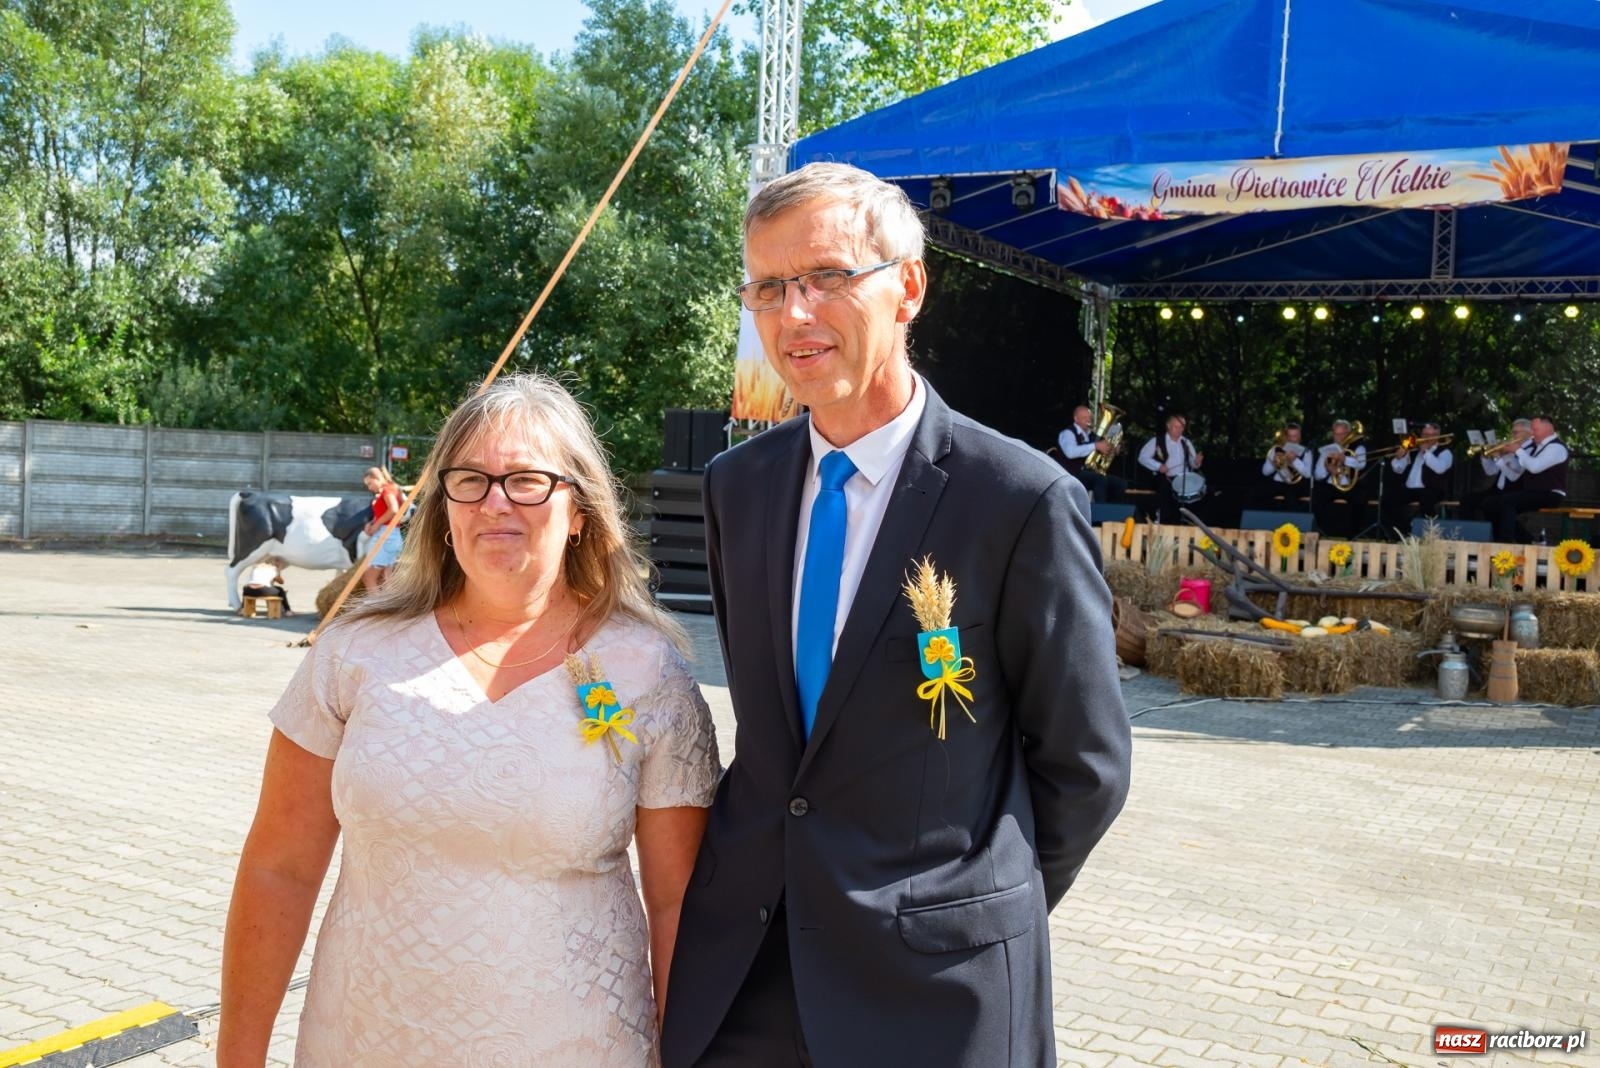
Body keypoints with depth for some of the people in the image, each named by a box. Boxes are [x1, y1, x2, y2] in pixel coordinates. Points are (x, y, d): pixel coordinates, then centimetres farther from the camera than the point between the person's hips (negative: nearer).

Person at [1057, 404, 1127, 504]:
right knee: (1101, 479, -33)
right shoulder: (1068, 433, -7)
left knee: (1121, 483, -5)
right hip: (1073, 475, -8)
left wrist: (1108, 449, 1)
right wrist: (1095, 446, -26)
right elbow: (1070, 452, -28)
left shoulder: (1091, 434, 17)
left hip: (1091, 473, 8)